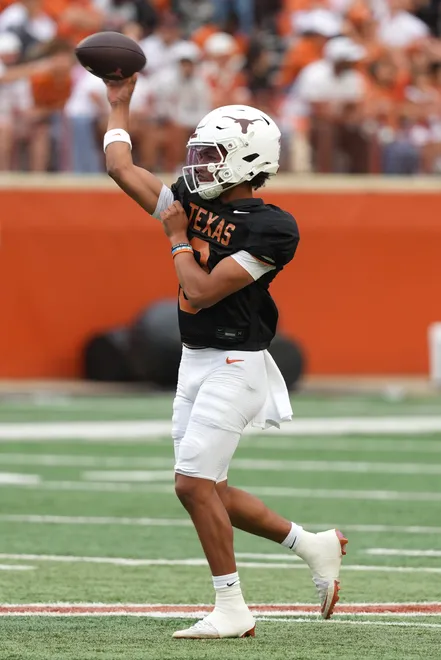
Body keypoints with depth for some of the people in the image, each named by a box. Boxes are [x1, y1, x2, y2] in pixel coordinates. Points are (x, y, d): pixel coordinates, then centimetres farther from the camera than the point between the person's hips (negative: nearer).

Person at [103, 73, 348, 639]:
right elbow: (121, 168, 14)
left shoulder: (270, 228, -16)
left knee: (194, 483, -12)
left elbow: (203, 291, -19)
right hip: (195, 361, 8)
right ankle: (313, 545, 24)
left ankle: (232, 610, -3)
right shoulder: (194, 202, 6)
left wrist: (176, 240, -4)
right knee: (205, 490, 9)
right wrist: (119, 104, 21)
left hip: (235, 365, -8)